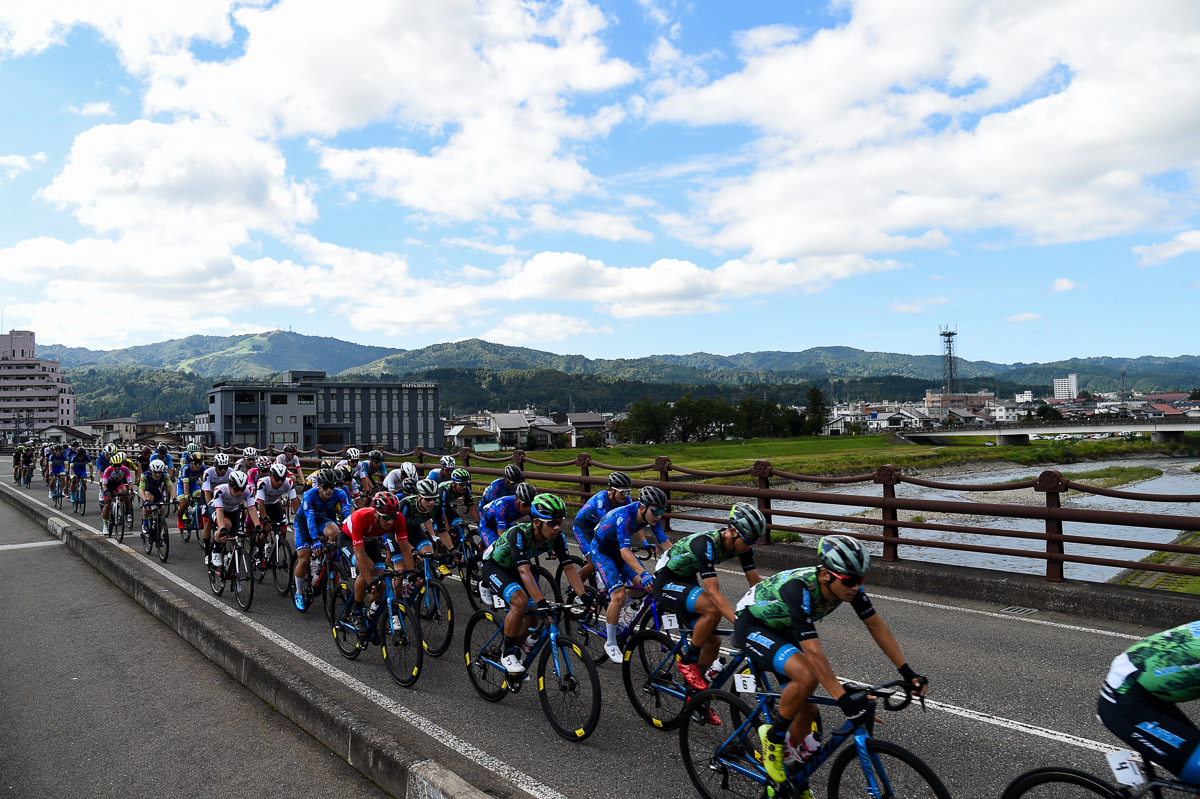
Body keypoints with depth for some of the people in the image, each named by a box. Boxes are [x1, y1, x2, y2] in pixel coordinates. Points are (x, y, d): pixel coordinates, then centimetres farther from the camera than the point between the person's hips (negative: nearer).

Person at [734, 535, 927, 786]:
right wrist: (844, 699, -44)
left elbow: (876, 626, -9)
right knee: (807, 676, -31)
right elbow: (813, 652, -42)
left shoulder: (847, 583, -19)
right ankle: (773, 737, -8)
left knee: (807, 708, 3)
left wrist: (908, 673, -12)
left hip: (782, 628, 7)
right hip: (751, 625, -7)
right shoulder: (800, 589, -40)